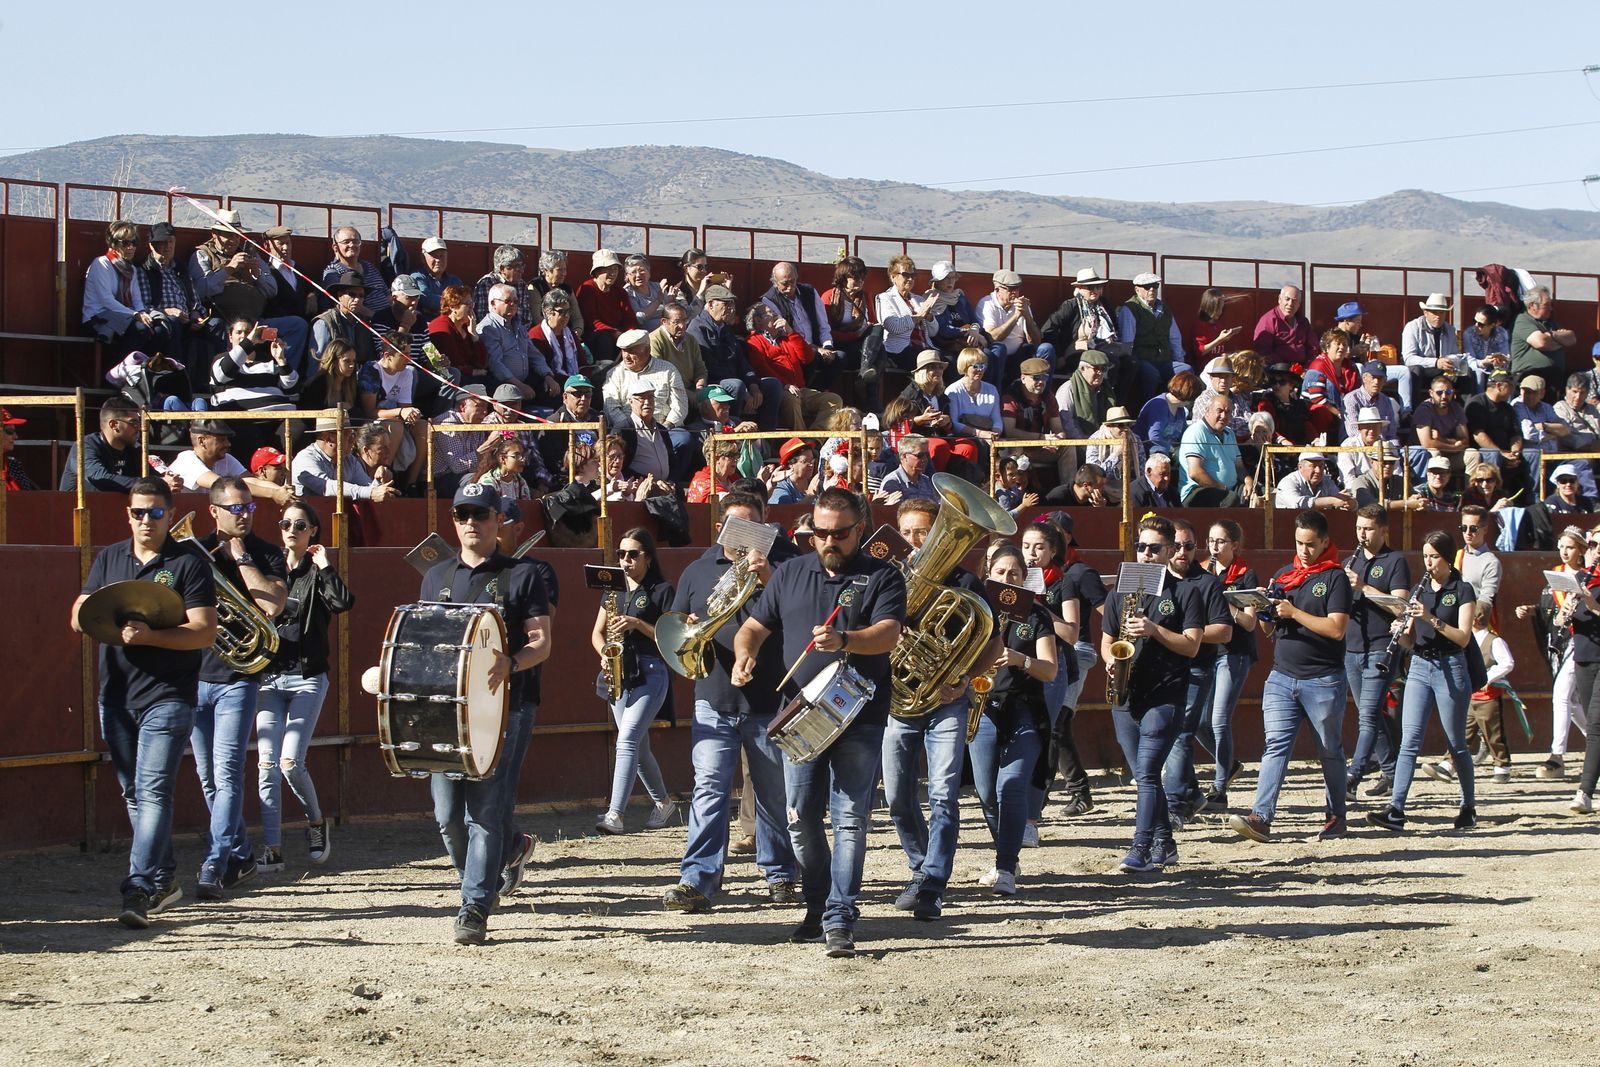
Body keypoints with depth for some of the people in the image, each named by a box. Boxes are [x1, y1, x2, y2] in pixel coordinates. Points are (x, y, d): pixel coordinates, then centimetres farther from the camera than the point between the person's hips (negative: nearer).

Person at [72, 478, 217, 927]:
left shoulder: (188, 564, -2)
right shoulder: (109, 559, 14)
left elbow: (205, 632, -10)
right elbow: (78, 617, 11)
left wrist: (149, 636, -23)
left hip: (168, 694, -6)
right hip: (116, 695, 6)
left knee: (153, 792, -14)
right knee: (134, 794, 12)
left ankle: (139, 888, -21)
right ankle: (164, 879, 24)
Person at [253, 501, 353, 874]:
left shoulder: (317, 573, 1)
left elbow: (344, 603, -17)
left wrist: (324, 567, -14)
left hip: (307, 678, -3)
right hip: (268, 678, 3)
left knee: (290, 763, -13)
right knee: (268, 765, -4)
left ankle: (315, 822, 14)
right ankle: (272, 849, 0)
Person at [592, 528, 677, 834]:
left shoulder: (661, 591, -2)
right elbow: (597, 633, 15)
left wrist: (637, 624, -17)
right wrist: (605, 654, -6)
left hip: (650, 673, -7)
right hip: (620, 674, 7)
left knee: (627, 740, -19)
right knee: (638, 746, 12)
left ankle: (615, 814, -25)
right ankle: (663, 803, 30)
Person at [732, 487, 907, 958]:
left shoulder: (882, 577, 1)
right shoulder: (790, 573, 14)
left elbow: (888, 633, -14)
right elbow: (755, 625, 16)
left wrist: (843, 641, -34)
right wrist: (744, 653, -8)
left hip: (859, 719, -4)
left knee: (850, 820, -7)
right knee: (801, 819, 5)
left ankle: (839, 919, -4)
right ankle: (817, 906, 21)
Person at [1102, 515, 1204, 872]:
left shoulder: (1182, 594, 1)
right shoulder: (1120, 593, 14)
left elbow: (1191, 645, -5)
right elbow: (1106, 641, 18)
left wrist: (1154, 630, -17)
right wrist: (1110, 659, -4)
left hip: (1164, 697, -5)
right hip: (1125, 697, 5)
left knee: (1147, 773, -15)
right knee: (1145, 776, 11)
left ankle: (1141, 849, -20)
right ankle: (1164, 843, 22)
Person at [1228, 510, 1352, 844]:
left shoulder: (1335, 577, -4)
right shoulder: (1283, 575, 13)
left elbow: (1337, 629, -15)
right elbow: (1267, 629, 16)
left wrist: (1294, 613, -17)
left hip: (1323, 680, -4)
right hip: (1282, 677, 4)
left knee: (1330, 751, 8)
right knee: (1275, 745, -8)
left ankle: (1335, 817, 20)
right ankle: (1261, 817, -18)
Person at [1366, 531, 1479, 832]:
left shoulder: (1462, 590, -3)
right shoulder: (1420, 590, 12)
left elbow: (1463, 637, -13)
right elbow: (1409, 640, 12)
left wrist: (1432, 618, -23)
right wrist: (1401, 633, -10)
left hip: (1450, 668, -4)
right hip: (1419, 667, 4)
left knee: (1456, 744, 5)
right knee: (1409, 741, -6)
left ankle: (1469, 808, 19)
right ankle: (1396, 810, -12)